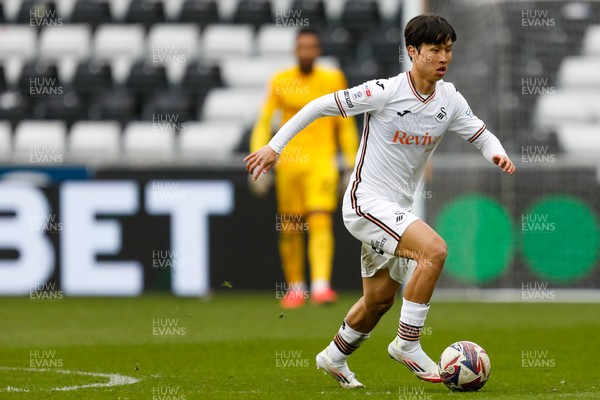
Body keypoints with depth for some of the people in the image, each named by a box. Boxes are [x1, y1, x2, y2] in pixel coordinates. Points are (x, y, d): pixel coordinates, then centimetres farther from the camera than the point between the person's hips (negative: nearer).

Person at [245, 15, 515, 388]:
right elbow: (320, 106, -13)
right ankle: (407, 343, -18)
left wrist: (498, 153, -15)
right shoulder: (386, 92, -19)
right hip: (366, 201, -8)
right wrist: (275, 146, -14)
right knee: (434, 249, -28)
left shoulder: (449, 100, -1)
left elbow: (481, 135, 9)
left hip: (396, 209, 8)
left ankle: (335, 357, 42)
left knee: (379, 298, 18)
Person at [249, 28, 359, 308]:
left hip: (321, 161, -1)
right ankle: (295, 287, 20)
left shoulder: (333, 80, 5)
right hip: (288, 163, 1)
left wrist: (351, 167, 10)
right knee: (289, 229, 5)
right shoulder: (280, 82, 4)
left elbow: (345, 127, 12)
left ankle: (321, 286, -24)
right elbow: (263, 124, 6)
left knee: (320, 222, -17)